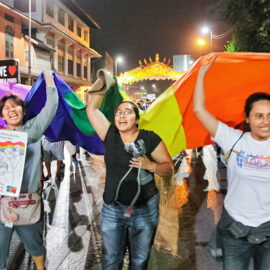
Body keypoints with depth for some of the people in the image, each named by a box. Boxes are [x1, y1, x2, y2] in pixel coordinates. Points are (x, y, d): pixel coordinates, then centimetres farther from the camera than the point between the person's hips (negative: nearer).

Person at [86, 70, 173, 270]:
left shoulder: (150, 139, -6)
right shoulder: (110, 135, 0)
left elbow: (169, 169, -3)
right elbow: (91, 108, 0)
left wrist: (150, 165, -21)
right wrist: (101, 83, -6)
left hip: (145, 210, -1)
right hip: (112, 209, 2)